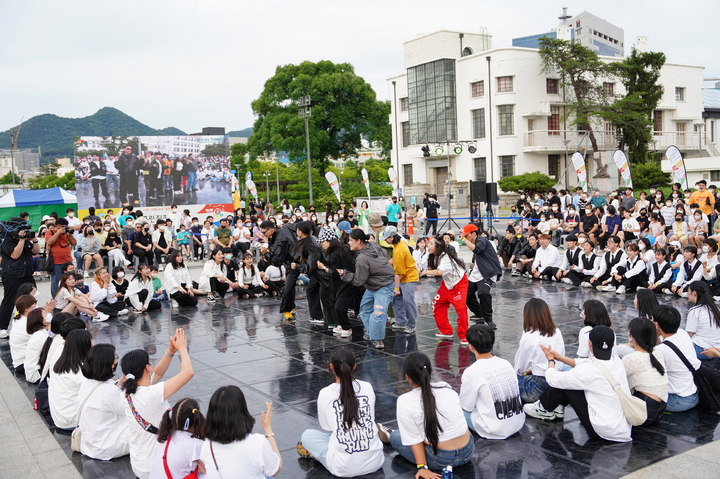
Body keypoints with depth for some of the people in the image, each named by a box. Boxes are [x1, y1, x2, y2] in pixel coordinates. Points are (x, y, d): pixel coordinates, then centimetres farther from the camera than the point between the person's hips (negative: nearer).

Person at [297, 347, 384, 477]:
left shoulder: (325, 393, -6)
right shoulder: (367, 387, 1)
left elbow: (327, 427, 8)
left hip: (344, 468, -3)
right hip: (375, 461, 4)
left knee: (307, 435, 19)